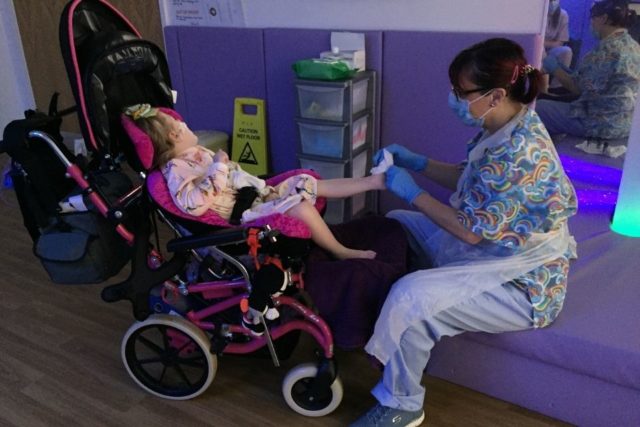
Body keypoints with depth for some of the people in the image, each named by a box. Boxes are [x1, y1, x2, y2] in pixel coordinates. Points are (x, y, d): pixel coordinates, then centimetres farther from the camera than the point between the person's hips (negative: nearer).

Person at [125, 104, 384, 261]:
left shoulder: (194, 153, 14)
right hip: (245, 213, -10)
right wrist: (217, 169, -28)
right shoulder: (175, 170, -16)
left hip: (260, 194, 10)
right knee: (301, 206, -28)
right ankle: (341, 252, -9)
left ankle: (374, 181, 11)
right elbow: (193, 204, -33)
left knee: (312, 184, 5)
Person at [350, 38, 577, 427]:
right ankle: (389, 332, 29)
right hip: (494, 247, 10)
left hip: (520, 282, -10)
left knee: (410, 296, -28)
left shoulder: (521, 153, -31)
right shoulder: (505, 129, -2)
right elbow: (470, 180, 13)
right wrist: (417, 162, 3)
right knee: (396, 224, 14)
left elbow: (471, 231, -27)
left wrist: (412, 191, -17)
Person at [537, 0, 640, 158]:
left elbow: (577, 88, -16)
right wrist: (562, 69, 20)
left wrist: (554, 68, 0)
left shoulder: (608, 48, -19)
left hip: (604, 124, -10)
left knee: (537, 107, -4)